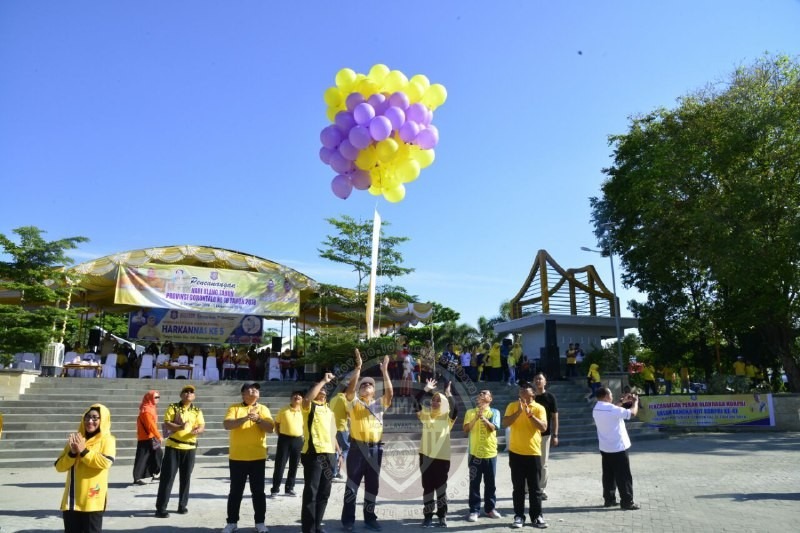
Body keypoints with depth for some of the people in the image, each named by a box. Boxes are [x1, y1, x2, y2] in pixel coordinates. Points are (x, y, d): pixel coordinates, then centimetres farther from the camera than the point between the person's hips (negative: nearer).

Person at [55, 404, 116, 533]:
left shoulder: (107, 440, -4)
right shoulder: (76, 439, 10)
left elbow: (105, 462, -20)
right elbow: (60, 466, 5)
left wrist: (83, 451, -18)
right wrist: (72, 452, -12)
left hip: (93, 499, -4)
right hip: (72, 499, 5)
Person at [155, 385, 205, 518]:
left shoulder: (197, 411, 6)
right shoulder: (173, 407, -1)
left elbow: (202, 426, 1)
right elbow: (166, 424, -10)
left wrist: (198, 430, -23)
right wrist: (180, 427, -27)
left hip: (190, 448, 3)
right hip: (173, 446, -3)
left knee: (186, 477, 9)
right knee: (167, 476, -2)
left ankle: (182, 505, 21)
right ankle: (161, 508, 5)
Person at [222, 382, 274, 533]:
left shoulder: (263, 409, 4)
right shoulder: (234, 407, 1)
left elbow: (270, 428, -6)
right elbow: (226, 424, -15)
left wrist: (258, 419, -22)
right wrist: (245, 418, -28)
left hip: (257, 457, 1)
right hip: (237, 457, -1)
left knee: (258, 491, 6)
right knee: (235, 491, 8)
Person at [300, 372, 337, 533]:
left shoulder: (328, 409, 18)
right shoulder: (309, 406, -2)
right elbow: (306, 398, -27)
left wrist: (338, 451, 19)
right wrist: (323, 380, -22)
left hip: (329, 454, 7)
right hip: (314, 454, -7)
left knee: (324, 493, 12)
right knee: (311, 492, -4)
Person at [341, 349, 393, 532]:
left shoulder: (380, 403, 10)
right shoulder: (354, 402, 3)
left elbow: (390, 393, -8)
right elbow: (350, 388, -16)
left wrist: (384, 371, -15)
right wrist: (358, 367, -22)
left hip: (375, 448, 3)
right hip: (357, 447, -3)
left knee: (373, 484, 10)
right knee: (352, 483, 4)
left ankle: (369, 518, 23)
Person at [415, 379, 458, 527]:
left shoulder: (447, 416, -1)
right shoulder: (425, 415, 5)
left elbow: (455, 410, -21)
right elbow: (416, 405, -10)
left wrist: (448, 394, -29)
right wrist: (425, 390, -17)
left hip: (442, 457, -2)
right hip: (426, 456, 2)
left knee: (441, 487, 7)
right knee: (427, 487, 9)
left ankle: (442, 516, 19)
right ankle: (428, 516, 18)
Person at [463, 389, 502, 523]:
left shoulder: (494, 412, 2)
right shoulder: (470, 412, 4)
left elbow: (494, 428, -13)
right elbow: (466, 429, -6)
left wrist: (483, 418, -28)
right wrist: (476, 418, -18)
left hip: (490, 452, 0)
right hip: (475, 452, 0)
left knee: (490, 483, 10)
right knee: (474, 483, 2)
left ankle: (490, 508, 23)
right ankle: (474, 510, 10)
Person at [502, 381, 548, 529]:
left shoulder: (539, 408, -3)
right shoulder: (512, 406, 0)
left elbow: (544, 427, -15)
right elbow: (505, 423, -13)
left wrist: (530, 414, -24)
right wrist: (519, 411, -23)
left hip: (533, 453, -1)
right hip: (516, 452, 1)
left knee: (534, 488, 8)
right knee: (518, 488, 8)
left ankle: (537, 517, 20)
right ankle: (519, 516, 17)